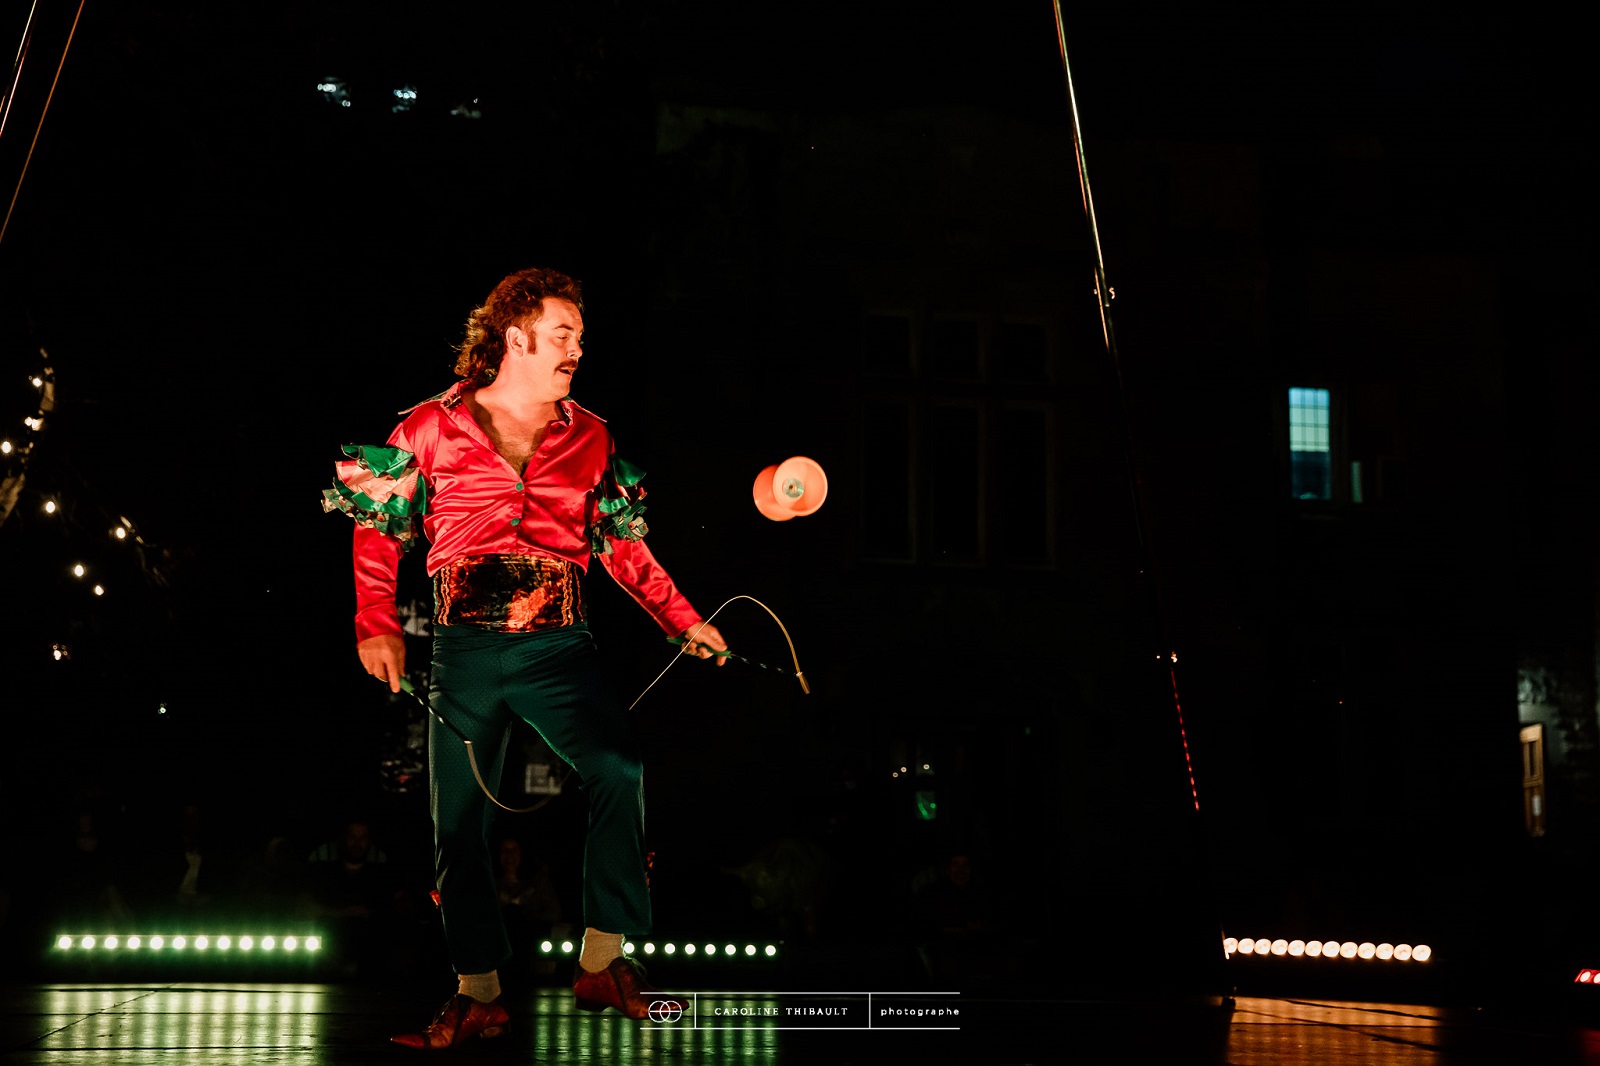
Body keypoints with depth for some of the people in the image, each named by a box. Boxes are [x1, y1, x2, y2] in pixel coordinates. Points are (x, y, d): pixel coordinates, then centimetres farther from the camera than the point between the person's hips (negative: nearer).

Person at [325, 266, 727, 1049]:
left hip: (558, 646, 1)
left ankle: (602, 962, -14)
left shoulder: (589, 438, 14)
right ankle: (477, 995, 15)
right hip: (464, 647, 0)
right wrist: (376, 626, 2)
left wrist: (684, 622, 11)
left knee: (617, 770, -24)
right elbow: (378, 530, 11)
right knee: (458, 821, 2)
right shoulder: (433, 427, 7)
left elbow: (624, 546, 17)